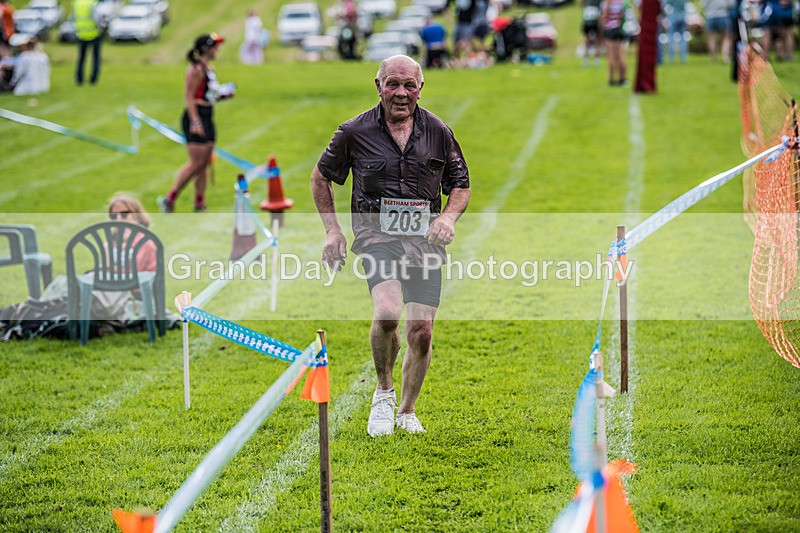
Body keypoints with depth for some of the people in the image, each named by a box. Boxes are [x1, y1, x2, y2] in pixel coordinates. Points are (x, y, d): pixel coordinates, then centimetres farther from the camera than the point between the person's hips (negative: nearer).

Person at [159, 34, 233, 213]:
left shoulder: (208, 68, 15)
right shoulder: (196, 69, -13)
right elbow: (189, 97, -17)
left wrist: (222, 95, 11)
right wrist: (195, 121, -22)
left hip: (207, 118, 10)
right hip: (196, 117, -10)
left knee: (204, 164, 8)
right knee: (196, 163, -11)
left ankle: (200, 204, 12)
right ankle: (169, 199, -5)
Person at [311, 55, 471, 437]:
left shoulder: (438, 131, 5)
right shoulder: (355, 131, 0)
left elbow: (461, 184, 17)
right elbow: (321, 176, 14)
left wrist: (449, 217, -3)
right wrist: (332, 230, 6)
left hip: (424, 238, 3)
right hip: (376, 234, -3)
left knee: (421, 331, -2)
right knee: (387, 312, -27)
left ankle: (407, 412, 20)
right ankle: (383, 392, -2)